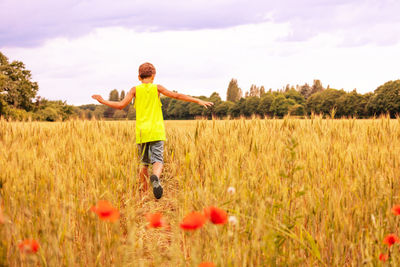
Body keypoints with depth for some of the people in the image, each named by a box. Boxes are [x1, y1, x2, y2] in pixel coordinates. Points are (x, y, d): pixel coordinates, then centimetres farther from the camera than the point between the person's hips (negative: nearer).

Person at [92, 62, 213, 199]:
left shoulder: (135, 90, 5)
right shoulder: (157, 88, 5)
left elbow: (121, 105, -1)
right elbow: (176, 95, -1)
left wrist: (103, 101, 12)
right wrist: (198, 101, 0)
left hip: (142, 132, 2)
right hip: (157, 132, -2)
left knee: (144, 163, 14)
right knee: (158, 161, -8)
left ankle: (144, 193, 15)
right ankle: (155, 177, -41)